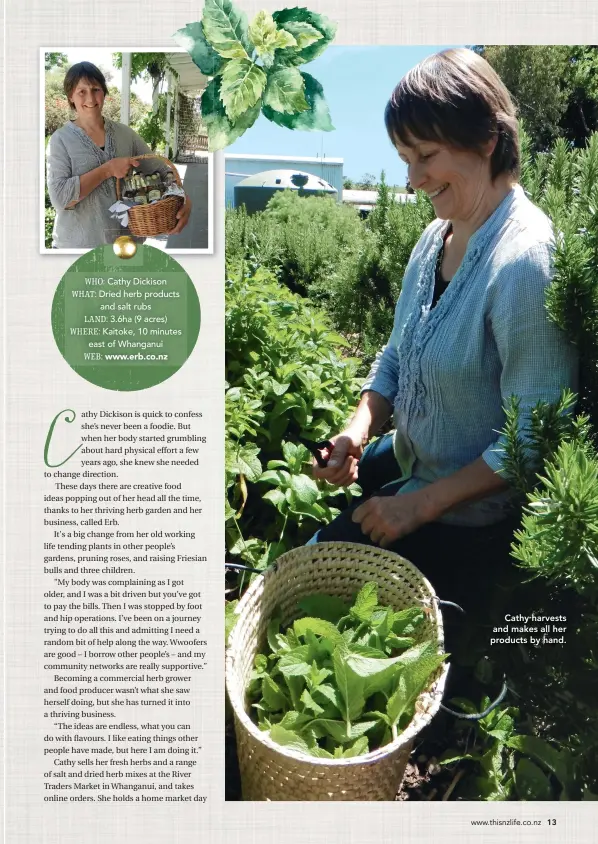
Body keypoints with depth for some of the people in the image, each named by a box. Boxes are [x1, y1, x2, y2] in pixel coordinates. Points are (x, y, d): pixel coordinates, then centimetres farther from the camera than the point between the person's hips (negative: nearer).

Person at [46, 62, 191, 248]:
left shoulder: (125, 134, 3)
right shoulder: (61, 139, -6)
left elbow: (161, 171, 4)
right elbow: (59, 197, -17)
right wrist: (108, 169, -19)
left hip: (127, 240, 3)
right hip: (77, 244, -3)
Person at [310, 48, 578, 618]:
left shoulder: (524, 260, -28)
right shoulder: (438, 236, -1)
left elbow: (534, 436, -27)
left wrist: (422, 504, -22)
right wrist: (360, 427, -9)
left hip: (468, 514, -8)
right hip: (406, 462, 9)